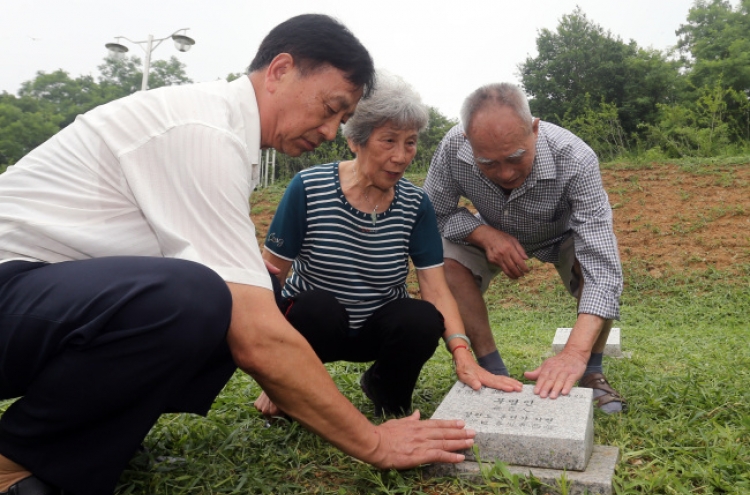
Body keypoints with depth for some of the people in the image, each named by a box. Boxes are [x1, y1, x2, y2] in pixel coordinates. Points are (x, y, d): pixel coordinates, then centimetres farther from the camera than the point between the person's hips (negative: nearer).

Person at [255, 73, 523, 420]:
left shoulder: (415, 204, -8)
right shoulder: (309, 188, -16)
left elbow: (436, 289, -11)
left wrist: (462, 355, -28)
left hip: (378, 329, 3)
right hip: (310, 324, -2)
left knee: (424, 319, -27)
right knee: (320, 307, -35)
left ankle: (383, 389, 6)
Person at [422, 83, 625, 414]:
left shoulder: (575, 160, -40)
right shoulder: (452, 148, -33)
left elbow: (601, 265, -45)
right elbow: (434, 213, -17)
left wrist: (576, 352, -57)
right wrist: (485, 234, -36)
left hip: (564, 235, -1)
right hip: (494, 235, 2)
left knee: (603, 262, -32)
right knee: (445, 263, -26)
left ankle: (591, 373, -6)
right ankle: (495, 374, -10)